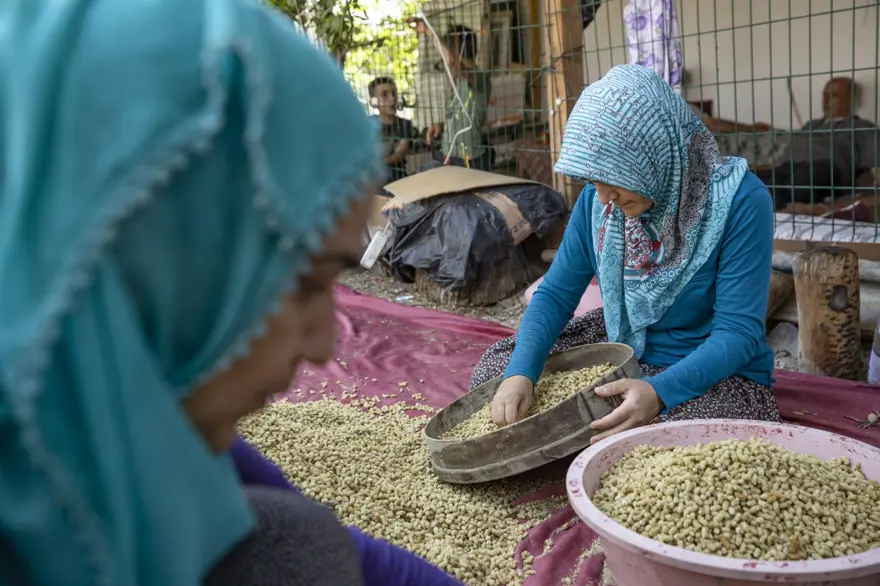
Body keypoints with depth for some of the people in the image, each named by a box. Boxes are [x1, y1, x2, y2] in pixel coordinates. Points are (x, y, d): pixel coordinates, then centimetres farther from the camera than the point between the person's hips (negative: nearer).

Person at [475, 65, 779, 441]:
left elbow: (738, 331, -23)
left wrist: (659, 391, -39)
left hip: (718, 373, -4)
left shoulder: (739, 201, -23)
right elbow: (556, 293, -4)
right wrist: (521, 373, -22)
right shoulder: (597, 201, -8)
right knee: (496, 366, -2)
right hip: (623, 352, 5)